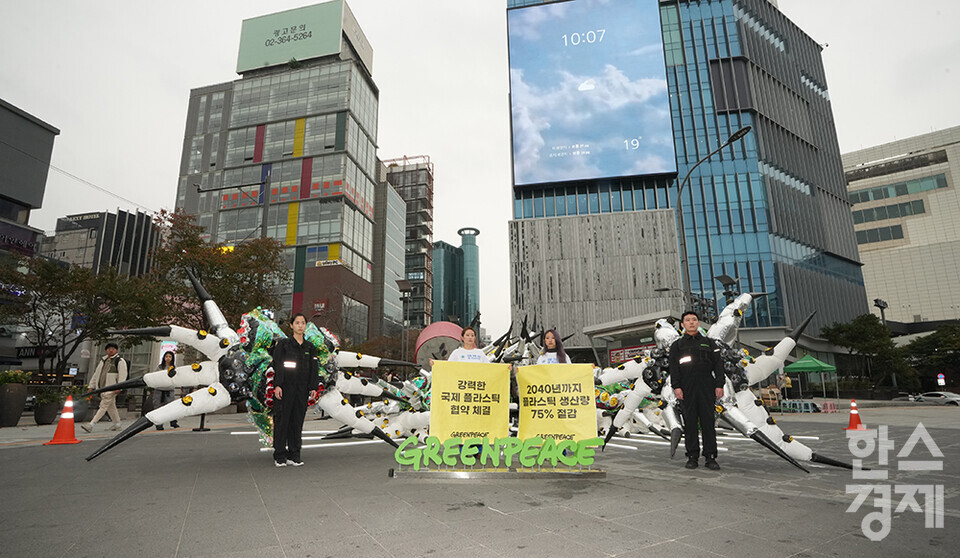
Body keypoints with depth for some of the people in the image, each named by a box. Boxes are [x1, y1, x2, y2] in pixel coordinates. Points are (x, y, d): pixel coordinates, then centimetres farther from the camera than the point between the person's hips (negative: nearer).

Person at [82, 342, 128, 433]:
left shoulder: (120, 361, -6)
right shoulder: (103, 360, 18)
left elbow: (122, 375, -13)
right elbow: (96, 373, 23)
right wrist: (91, 386, 18)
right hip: (102, 388, 8)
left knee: (103, 406, -10)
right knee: (111, 407, 13)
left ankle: (91, 425, -13)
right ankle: (117, 424, 21)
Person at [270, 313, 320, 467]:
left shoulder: (310, 348, 11)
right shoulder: (283, 344, 1)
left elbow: (314, 369, 9)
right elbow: (277, 366, -5)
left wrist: (314, 387, 0)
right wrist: (277, 385, -15)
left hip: (302, 390, 3)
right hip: (285, 388, -3)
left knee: (297, 421, 6)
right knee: (282, 420, -1)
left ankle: (294, 455, 13)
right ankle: (279, 456, 9)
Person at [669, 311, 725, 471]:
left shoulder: (709, 343, 16)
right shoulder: (677, 345, 13)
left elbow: (718, 364, 9)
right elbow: (673, 368, 4)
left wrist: (719, 385, -3)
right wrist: (676, 387, -7)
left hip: (707, 388, 1)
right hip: (687, 390, 0)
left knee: (708, 422, 0)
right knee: (690, 423, 1)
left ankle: (710, 457, 6)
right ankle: (692, 456, 7)